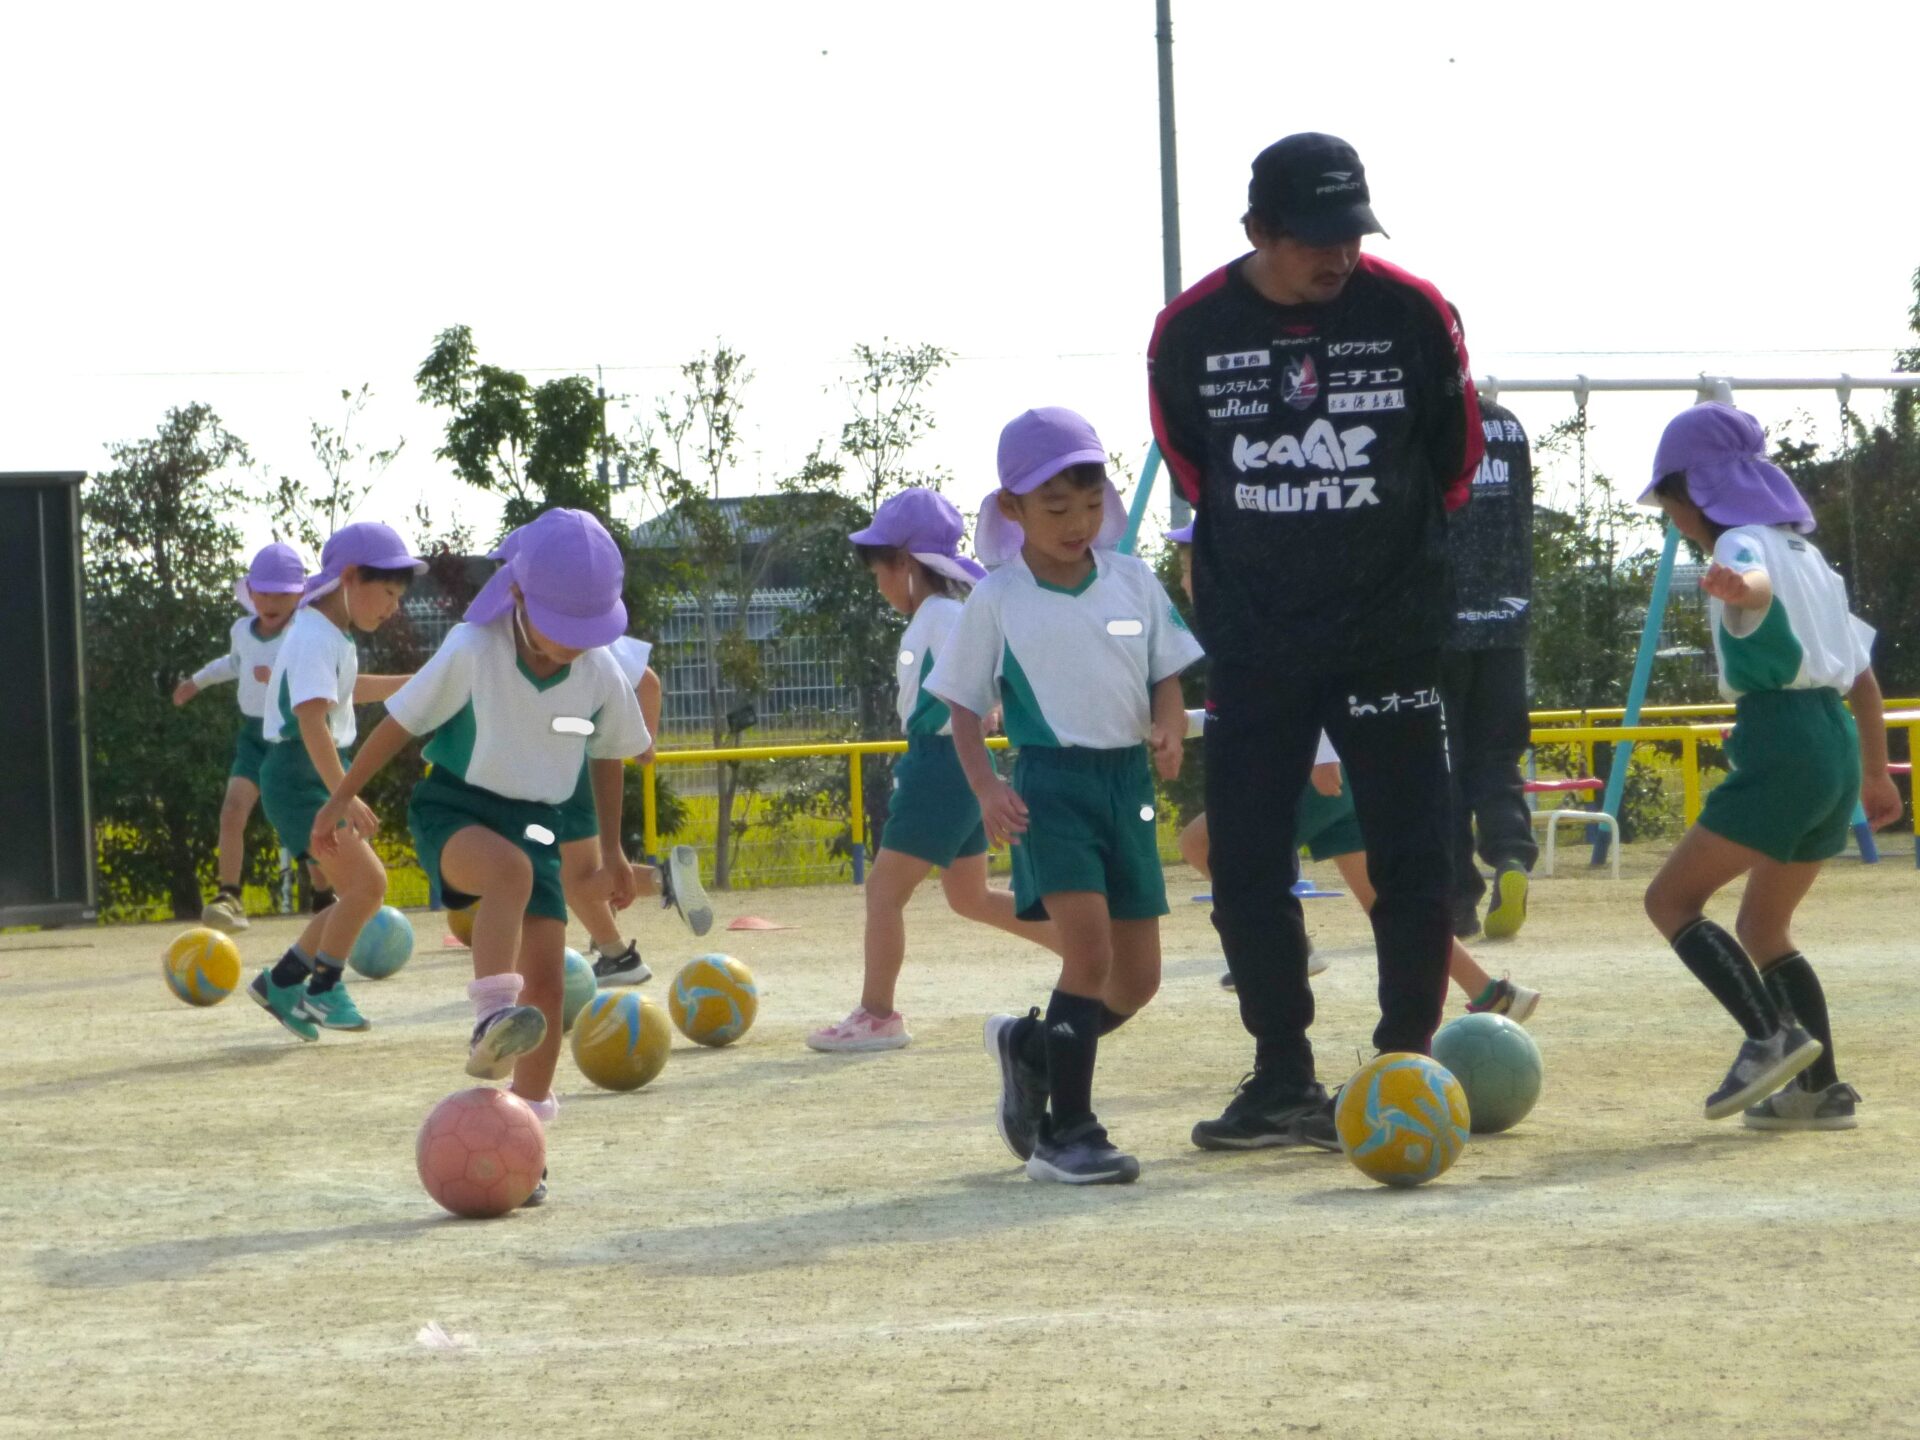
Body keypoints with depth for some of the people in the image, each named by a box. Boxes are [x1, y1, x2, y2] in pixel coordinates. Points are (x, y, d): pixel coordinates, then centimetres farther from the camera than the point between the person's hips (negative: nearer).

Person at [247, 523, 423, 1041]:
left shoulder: (334, 635, 14)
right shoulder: (315, 638, -17)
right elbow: (312, 718, -29)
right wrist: (344, 795, -38)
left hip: (323, 776, 10)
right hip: (299, 778, -10)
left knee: (358, 892, 9)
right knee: (367, 882, -19)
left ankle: (281, 981, 20)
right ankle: (324, 987, -7)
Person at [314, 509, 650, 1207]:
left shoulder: (602, 676, -9)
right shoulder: (472, 651, -20)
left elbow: (607, 755, 11)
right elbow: (402, 721, -6)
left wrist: (611, 849, 21)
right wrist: (342, 798, 4)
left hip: (536, 820, 4)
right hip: (453, 807, -4)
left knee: (546, 977, -5)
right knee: (510, 869, -39)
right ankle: (490, 1023, -45)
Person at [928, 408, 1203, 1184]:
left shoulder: (1133, 582, 5)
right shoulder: (996, 600, -4)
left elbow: (1167, 673, 11)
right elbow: (965, 704, 1)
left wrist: (1168, 730, -10)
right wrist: (984, 786, -13)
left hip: (1128, 781, 5)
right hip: (1051, 782, -4)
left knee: (1137, 978, 6)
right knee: (1089, 950, -19)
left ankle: (1029, 1045, 33)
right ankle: (1066, 1129, -10)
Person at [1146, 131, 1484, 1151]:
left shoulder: (1414, 316, -7)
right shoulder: (1190, 333, -5)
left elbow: (1452, 462, 7)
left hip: (1390, 636, -1)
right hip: (1252, 646, 1)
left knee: (1412, 858, -3)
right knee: (1244, 865, 2)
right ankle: (1283, 1082, 12)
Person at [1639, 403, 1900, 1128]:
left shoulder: (1744, 543, -5)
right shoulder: (1802, 552, 22)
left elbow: (1758, 586, -33)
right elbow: (1863, 672, 24)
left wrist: (1735, 586, -57)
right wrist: (1875, 773, 32)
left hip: (1780, 741, -9)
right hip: (1838, 742, 9)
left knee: (1671, 898, -5)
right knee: (1762, 925, 19)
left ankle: (1771, 1034, -21)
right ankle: (1820, 1087, 12)